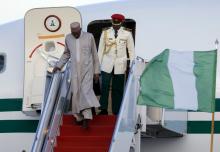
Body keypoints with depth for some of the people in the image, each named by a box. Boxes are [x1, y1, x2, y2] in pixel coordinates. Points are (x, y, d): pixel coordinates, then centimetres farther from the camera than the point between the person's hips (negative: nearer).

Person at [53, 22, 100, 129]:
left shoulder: (89, 37, -2)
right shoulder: (68, 38, 5)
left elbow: (95, 55, 3)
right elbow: (66, 54, 20)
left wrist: (96, 71, 4)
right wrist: (58, 66, 11)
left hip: (87, 69, -3)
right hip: (75, 70, 3)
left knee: (86, 91, -15)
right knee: (76, 93, 1)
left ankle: (86, 117, -18)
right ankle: (79, 117, 11)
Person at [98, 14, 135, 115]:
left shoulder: (127, 33, 1)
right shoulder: (105, 32, 2)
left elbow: (131, 50, 7)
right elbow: (100, 49, 8)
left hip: (120, 65, 0)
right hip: (107, 64, 0)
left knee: (118, 89, 3)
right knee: (104, 86, -6)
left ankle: (116, 111, 11)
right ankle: (103, 109, 2)